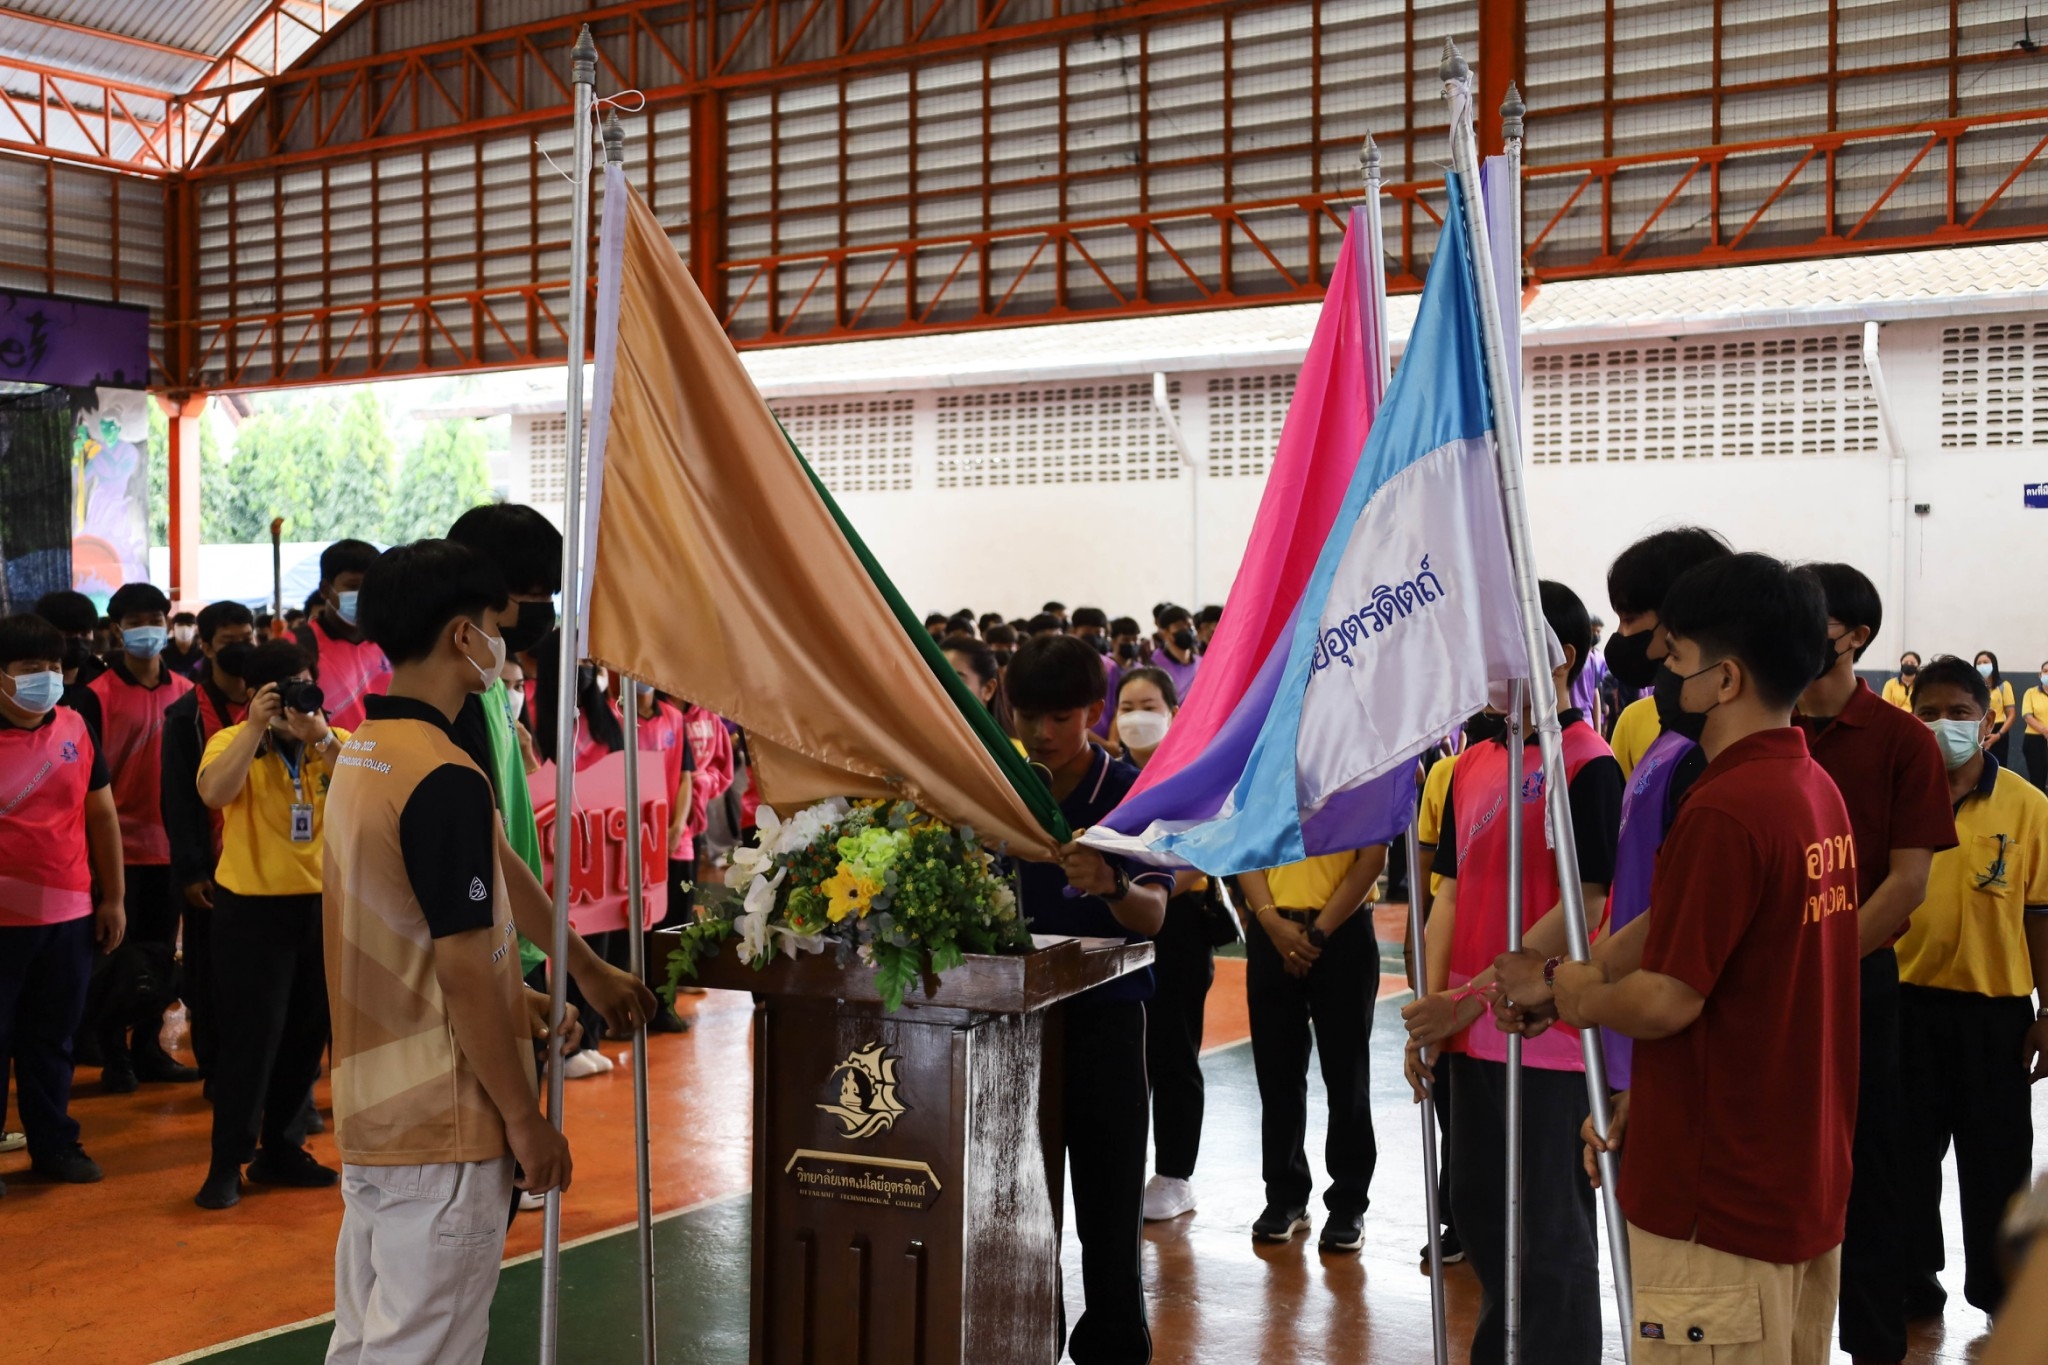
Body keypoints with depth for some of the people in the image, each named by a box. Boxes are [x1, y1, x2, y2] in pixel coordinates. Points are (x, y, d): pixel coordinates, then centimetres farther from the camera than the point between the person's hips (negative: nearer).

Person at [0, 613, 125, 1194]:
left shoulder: (76, 728, 5)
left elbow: (102, 816, 12)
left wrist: (113, 899, 12)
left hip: (70, 913, 4)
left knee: (53, 1037, 14)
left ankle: (53, 1142, 26)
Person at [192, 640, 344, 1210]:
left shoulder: (338, 742, 3)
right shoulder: (232, 740, -5)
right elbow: (214, 793, -25)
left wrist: (319, 735, -23)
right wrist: (256, 725, -24)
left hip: (322, 902, 4)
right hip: (252, 905, -4)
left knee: (307, 1033, 12)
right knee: (250, 1035, -3)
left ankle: (280, 1146, 27)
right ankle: (227, 1162, 7)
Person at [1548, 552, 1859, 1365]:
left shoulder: (1724, 809, -22)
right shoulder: (1819, 790, 8)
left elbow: (1668, 1001, -21)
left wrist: (1582, 999, -2)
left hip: (1719, 1196, -9)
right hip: (1808, 1179, 9)